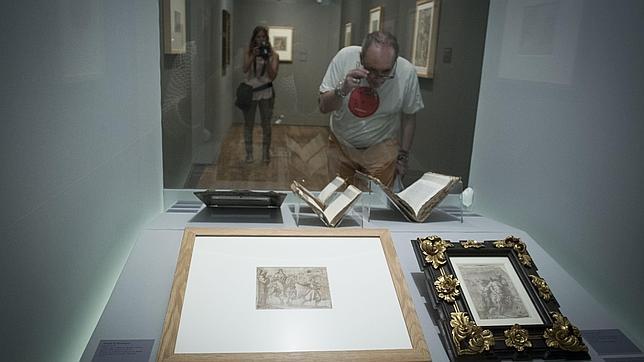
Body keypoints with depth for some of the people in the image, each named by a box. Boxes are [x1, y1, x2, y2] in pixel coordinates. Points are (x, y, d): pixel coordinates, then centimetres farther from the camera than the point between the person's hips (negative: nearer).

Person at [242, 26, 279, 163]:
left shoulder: (273, 55, 0)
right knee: (248, 124, 6)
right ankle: (249, 153, 16)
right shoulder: (248, 52, 2)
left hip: (265, 93, -1)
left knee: (266, 125, 4)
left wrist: (267, 59, -20)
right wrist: (253, 56, -24)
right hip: (250, 91, 1)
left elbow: (273, 76, -9)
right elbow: (245, 70, -12)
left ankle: (266, 153, 16)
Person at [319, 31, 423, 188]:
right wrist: (343, 90, -33)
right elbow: (323, 107, -14)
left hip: (381, 148, -1)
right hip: (341, 144, 1)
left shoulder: (407, 72, -20)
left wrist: (403, 156, 1)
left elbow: (409, 117, -3)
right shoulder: (345, 57, -21)